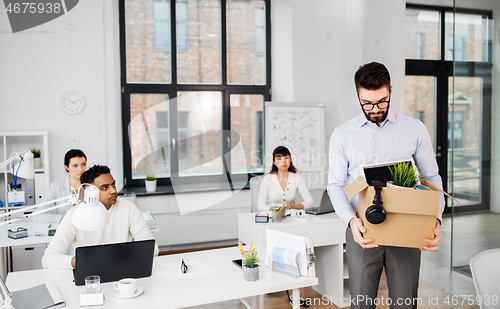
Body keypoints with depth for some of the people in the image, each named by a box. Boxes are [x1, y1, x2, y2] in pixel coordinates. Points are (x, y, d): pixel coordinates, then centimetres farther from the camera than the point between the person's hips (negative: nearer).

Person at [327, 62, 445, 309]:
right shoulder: (342, 135, 4)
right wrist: (350, 220, -18)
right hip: (363, 231, 0)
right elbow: (335, 184, 0)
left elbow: (432, 178, 6)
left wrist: (435, 219, -11)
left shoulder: (415, 130, 5)